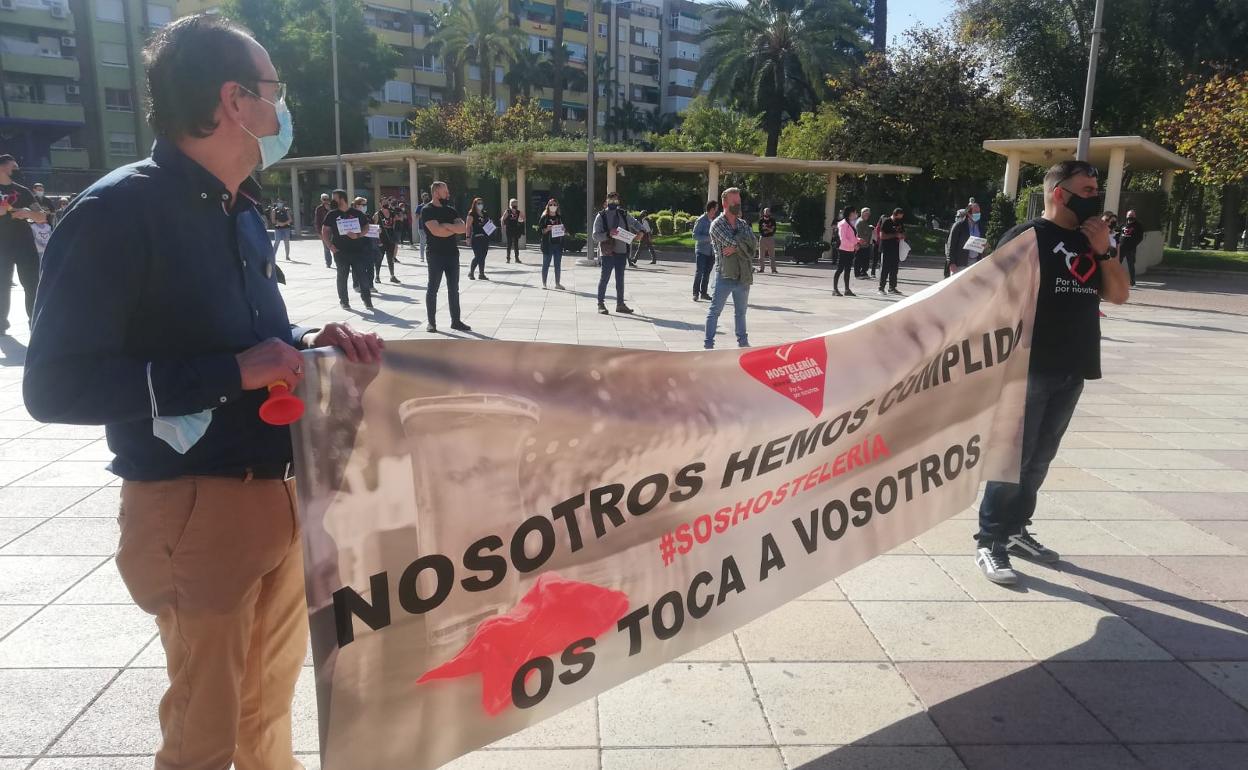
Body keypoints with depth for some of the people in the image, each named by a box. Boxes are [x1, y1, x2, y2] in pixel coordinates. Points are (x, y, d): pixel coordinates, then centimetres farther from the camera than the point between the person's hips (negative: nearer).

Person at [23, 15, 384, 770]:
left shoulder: (240, 210, 9)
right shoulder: (119, 211, -17)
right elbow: (57, 386, -21)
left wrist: (309, 341, -2)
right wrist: (231, 372, -24)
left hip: (279, 494, 8)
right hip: (195, 507, -7)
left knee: (271, 699, 24)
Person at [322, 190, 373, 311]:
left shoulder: (357, 213, 2)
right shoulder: (332, 215, 5)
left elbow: (366, 227, 4)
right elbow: (325, 231, 6)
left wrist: (358, 235, -14)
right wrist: (330, 246, -6)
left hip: (358, 250, -1)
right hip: (340, 251, 1)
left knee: (362, 275, -2)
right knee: (342, 276, 6)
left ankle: (367, 300, 4)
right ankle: (344, 301, 15)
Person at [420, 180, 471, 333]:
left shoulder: (450, 210, 13)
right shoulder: (427, 210, -6)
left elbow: (463, 228, 1)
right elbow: (436, 231, -20)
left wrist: (447, 225, -13)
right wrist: (454, 229, -7)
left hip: (452, 254, 6)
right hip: (436, 255, -6)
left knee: (454, 289, 8)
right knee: (433, 289, 1)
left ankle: (455, 321, 13)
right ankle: (432, 322, 7)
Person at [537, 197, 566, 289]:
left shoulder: (560, 218, 10)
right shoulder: (544, 218, -1)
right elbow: (539, 230, -3)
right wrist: (547, 229, -19)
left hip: (558, 244, 4)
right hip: (547, 245, -4)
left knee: (558, 265, 6)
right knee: (546, 264, 1)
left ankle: (557, 283, 14)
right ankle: (544, 283, 9)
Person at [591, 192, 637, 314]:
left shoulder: (623, 214, 9)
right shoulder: (601, 216, -4)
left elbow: (635, 223, 24)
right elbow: (595, 236, -8)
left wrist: (640, 231, 4)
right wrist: (608, 234, -24)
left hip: (621, 251, 5)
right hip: (608, 252, -5)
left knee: (620, 279, 11)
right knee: (605, 278, -1)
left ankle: (620, 304, 19)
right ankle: (601, 304, 9)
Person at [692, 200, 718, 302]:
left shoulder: (716, 220, 8)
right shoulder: (701, 220, -9)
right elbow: (695, 236, -13)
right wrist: (709, 238, -20)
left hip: (712, 251, 5)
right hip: (701, 250, -5)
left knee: (707, 273, 10)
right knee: (699, 272, -6)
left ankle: (703, 293, 18)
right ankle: (696, 293, 0)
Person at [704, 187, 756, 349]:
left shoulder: (743, 224, 11)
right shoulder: (717, 224, -6)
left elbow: (754, 245, -4)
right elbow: (733, 242, -20)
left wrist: (736, 247, -17)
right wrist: (744, 240, -2)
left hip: (743, 277, 6)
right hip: (724, 277, -5)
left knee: (741, 312, 17)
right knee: (714, 312, 1)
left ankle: (743, 342, 29)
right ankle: (709, 344, 6)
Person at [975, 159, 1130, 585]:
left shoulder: (1088, 240, 13)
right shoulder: (1027, 236, -8)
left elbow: (1119, 294, 12)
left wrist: (1103, 250, -2)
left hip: (1072, 370, 7)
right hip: (1029, 367, -7)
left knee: (1040, 457, 13)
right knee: (1013, 455, -4)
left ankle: (1016, 529, 25)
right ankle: (989, 541, 3)